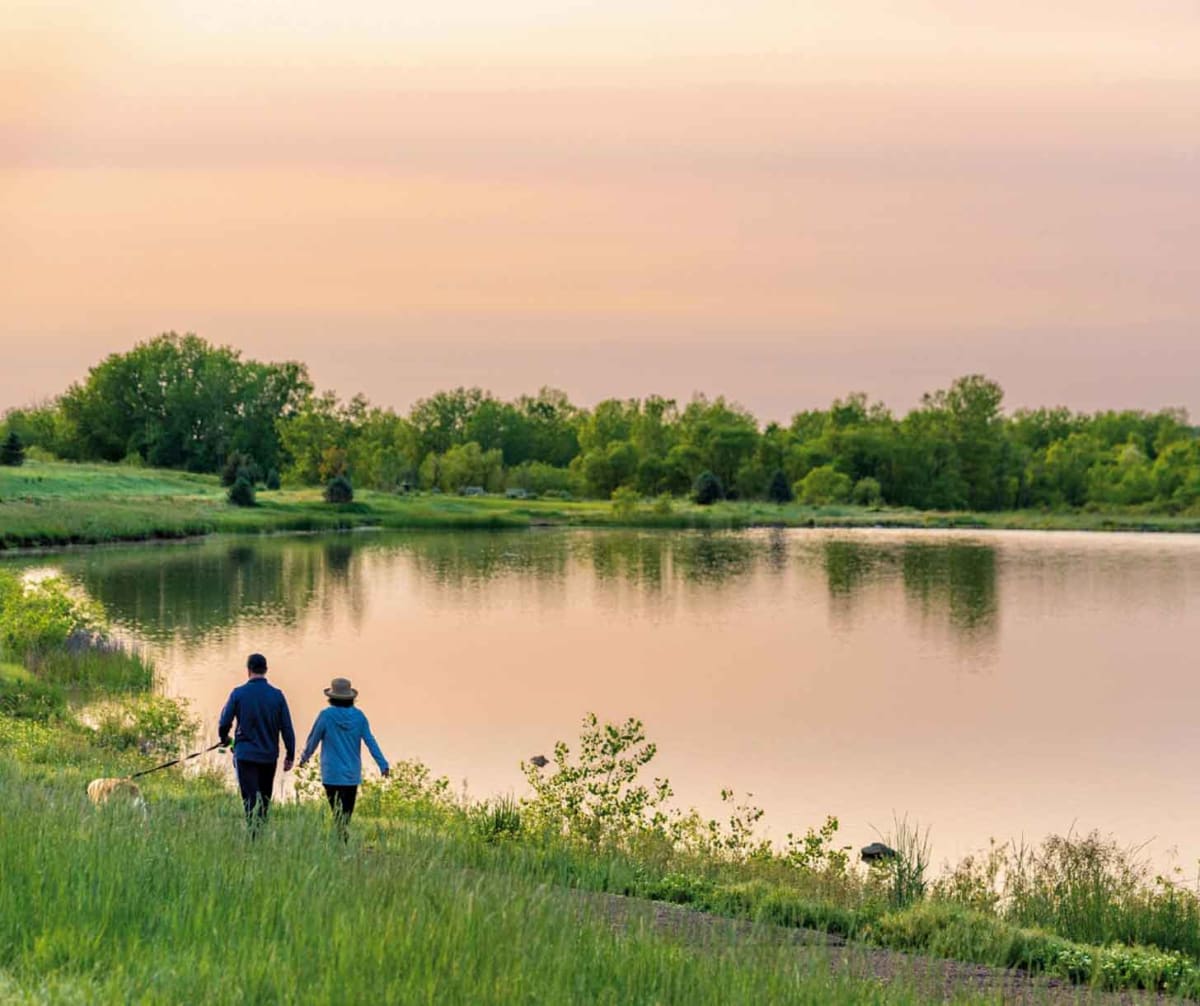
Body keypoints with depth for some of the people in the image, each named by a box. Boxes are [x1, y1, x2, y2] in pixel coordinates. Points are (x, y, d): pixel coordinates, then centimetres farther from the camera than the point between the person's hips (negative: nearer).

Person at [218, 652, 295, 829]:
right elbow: (287, 728, -2)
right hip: (269, 756, 2)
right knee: (264, 801, 16)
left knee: (251, 800, -4)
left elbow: (224, 723, -2)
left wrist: (224, 739, 20)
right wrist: (290, 756, 5)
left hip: (245, 755, -2)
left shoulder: (238, 693, -7)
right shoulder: (277, 695, -2)